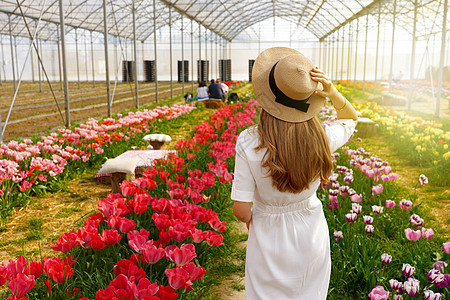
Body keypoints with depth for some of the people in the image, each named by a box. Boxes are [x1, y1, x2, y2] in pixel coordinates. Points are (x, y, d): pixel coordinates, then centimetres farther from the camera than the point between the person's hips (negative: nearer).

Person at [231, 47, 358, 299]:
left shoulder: (248, 143, -28)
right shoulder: (322, 139, -19)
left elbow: (241, 210, -22)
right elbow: (351, 118, 5)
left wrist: (250, 220, 2)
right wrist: (332, 92, -14)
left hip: (269, 238, -2)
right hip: (311, 234, 3)